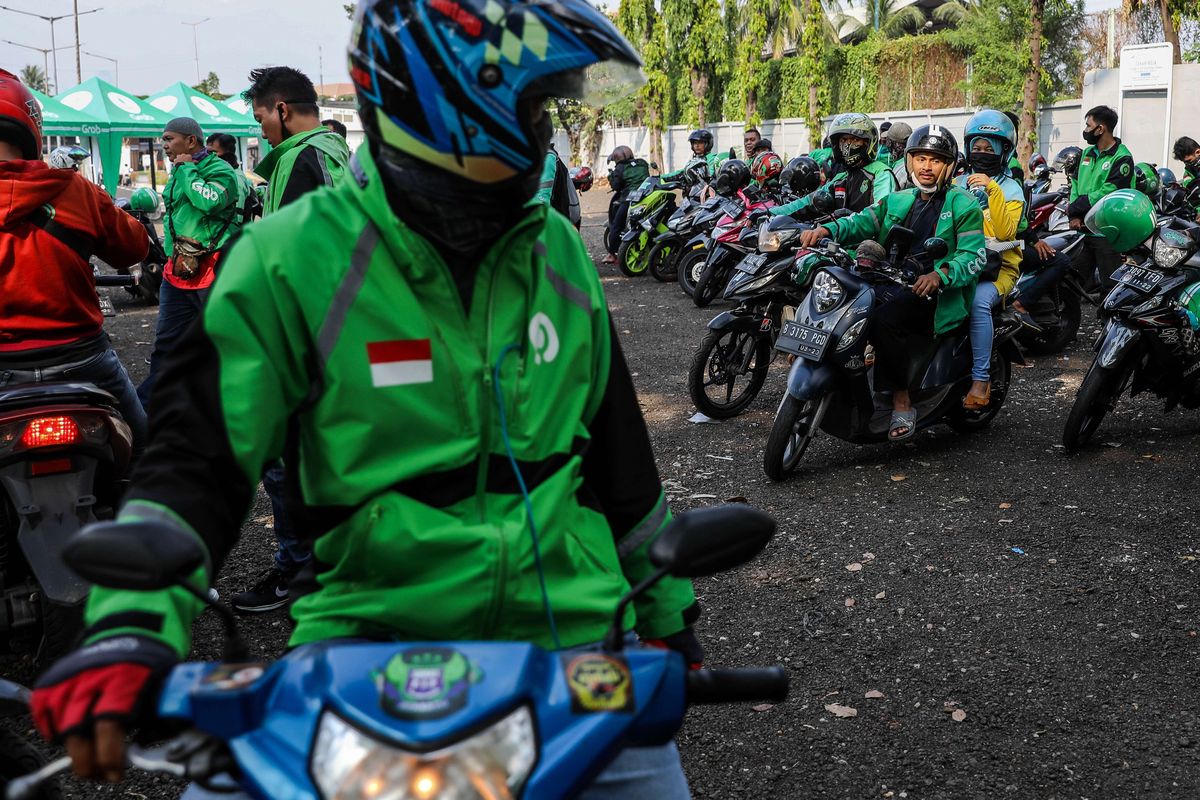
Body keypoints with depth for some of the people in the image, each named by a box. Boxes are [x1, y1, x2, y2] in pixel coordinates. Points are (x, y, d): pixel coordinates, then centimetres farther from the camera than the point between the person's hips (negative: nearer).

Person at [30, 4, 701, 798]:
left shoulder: (560, 252, 6)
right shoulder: (293, 258, -8)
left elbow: (617, 451, 13)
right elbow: (202, 454, -9)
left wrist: (665, 609, 18)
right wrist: (134, 625, -25)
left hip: (572, 632, 4)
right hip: (370, 639, -3)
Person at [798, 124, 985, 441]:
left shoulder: (963, 205, 3)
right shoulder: (898, 201, 21)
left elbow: (973, 256, -9)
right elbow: (863, 221, 6)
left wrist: (941, 275, -29)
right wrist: (827, 229, -15)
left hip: (935, 293, -6)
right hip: (892, 283, 6)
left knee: (885, 318, -34)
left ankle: (901, 402, -22)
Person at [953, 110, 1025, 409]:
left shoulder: (1011, 188, 6)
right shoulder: (958, 184, 20)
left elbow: (1006, 231, -13)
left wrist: (992, 190, -21)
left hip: (998, 268, -4)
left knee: (978, 301, -35)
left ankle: (981, 379, -31)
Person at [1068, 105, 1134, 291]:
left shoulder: (1122, 158, -10)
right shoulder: (1087, 153, 15)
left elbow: (1107, 194, -18)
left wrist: (1074, 207, -11)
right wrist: (1074, 216, -3)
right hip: (1082, 230, 7)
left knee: (1111, 285, -5)